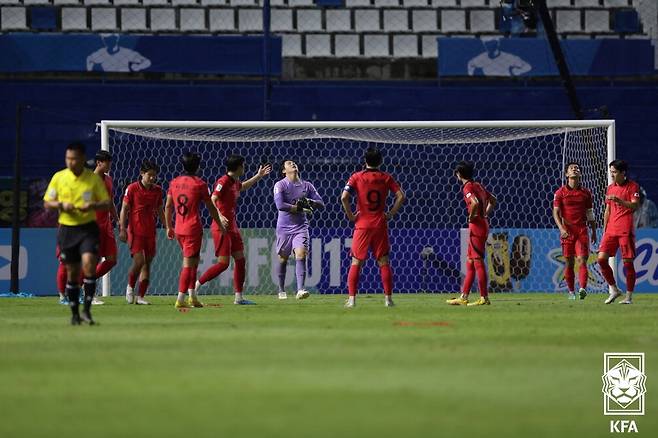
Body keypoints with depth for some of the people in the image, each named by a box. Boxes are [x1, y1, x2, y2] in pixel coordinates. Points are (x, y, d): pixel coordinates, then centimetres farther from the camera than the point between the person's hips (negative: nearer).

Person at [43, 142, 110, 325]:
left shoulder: (94, 179, 0)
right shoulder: (58, 177, 3)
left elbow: (106, 203, 4)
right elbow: (47, 203, 8)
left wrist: (93, 205, -17)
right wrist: (61, 205, -12)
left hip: (88, 228, -2)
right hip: (67, 229, 2)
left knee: (89, 263, -21)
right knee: (72, 273, 5)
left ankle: (87, 309, -15)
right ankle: (75, 313, 18)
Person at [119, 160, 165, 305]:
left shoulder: (157, 190, 7)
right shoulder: (132, 188, -6)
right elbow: (124, 209, -4)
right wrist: (122, 229, -9)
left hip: (150, 231, 5)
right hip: (135, 230, -5)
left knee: (147, 263, 4)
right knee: (139, 261, -15)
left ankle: (140, 296, 10)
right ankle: (130, 287, 11)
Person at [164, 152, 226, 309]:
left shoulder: (174, 182, 6)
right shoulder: (199, 184, -8)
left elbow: (168, 206, 9)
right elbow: (210, 207, -2)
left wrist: (168, 227, 18)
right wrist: (220, 224, 12)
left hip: (178, 229, 6)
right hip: (193, 228, -6)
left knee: (194, 261, 20)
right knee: (188, 264, -4)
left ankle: (192, 296, 19)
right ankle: (180, 300, -9)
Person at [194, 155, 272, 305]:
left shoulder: (235, 182, 13)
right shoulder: (223, 182, -15)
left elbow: (243, 187, 39)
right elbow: (212, 200, -25)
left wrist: (259, 176, 39)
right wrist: (219, 216, -40)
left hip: (232, 227, 10)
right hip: (222, 228, -10)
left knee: (240, 260, 7)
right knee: (223, 263, -12)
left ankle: (239, 297, 11)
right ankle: (196, 284, -2)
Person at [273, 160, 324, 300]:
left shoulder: (307, 186, 9)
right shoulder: (280, 185, -4)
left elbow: (321, 204, 8)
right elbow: (280, 205, -18)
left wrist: (309, 202, -13)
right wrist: (300, 208, -15)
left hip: (301, 227, 1)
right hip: (284, 227, -1)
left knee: (301, 254, -16)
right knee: (283, 258, 7)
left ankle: (300, 290, -24)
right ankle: (281, 291, 24)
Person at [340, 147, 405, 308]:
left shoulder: (357, 177, -2)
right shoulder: (386, 178, 3)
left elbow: (344, 197, -14)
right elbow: (400, 196, -3)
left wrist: (350, 215, -3)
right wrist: (390, 214, 3)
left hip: (362, 224, -1)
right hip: (380, 225, 1)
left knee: (356, 263, 4)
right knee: (384, 262, 8)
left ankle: (352, 299, -3)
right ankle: (388, 298, 5)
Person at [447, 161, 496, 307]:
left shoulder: (467, 187, -12)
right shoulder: (478, 185, 16)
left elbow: (475, 202, -30)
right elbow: (493, 200, 27)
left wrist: (471, 217, -15)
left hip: (476, 225, -9)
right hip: (483, 224, 9)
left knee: (478, 261, -7)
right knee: (470, 262, 12)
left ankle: (484, 298, -7)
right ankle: (463, 297, 15)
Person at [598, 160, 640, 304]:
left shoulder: (632, 186, -1)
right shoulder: (610, 188, 17)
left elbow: (635, 206, -13)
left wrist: (619, 200, -25)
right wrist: (604, 230, 18)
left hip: (626, 230, -6)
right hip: (611, 231, 6)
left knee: (628, 263, -3)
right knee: (602, 259, -6)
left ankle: (629, 296, 4)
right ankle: (614, 290, 8)